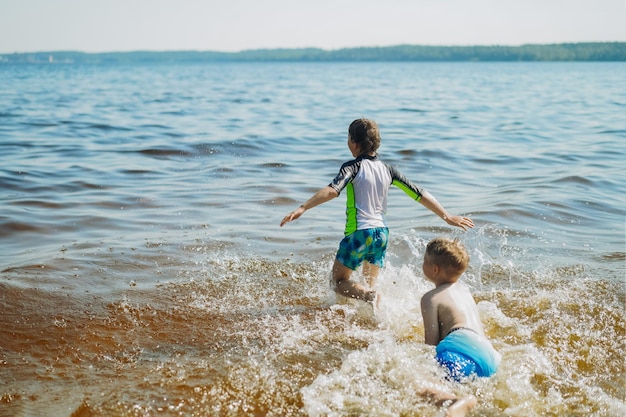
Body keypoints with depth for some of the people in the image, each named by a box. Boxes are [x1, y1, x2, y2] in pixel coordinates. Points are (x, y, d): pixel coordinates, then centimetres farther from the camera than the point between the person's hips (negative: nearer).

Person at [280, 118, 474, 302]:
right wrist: (447, 217, 17)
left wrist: (302, 208, -31)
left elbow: (332, 190, -25)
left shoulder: (353, 167, -7)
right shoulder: (387, 169, 8)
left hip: (358, 233, -6)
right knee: (369, 285, 21)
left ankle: (373, 298, -18)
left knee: (339, 281, 7)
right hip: (381, 233, 6)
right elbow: (420, 194, 9)